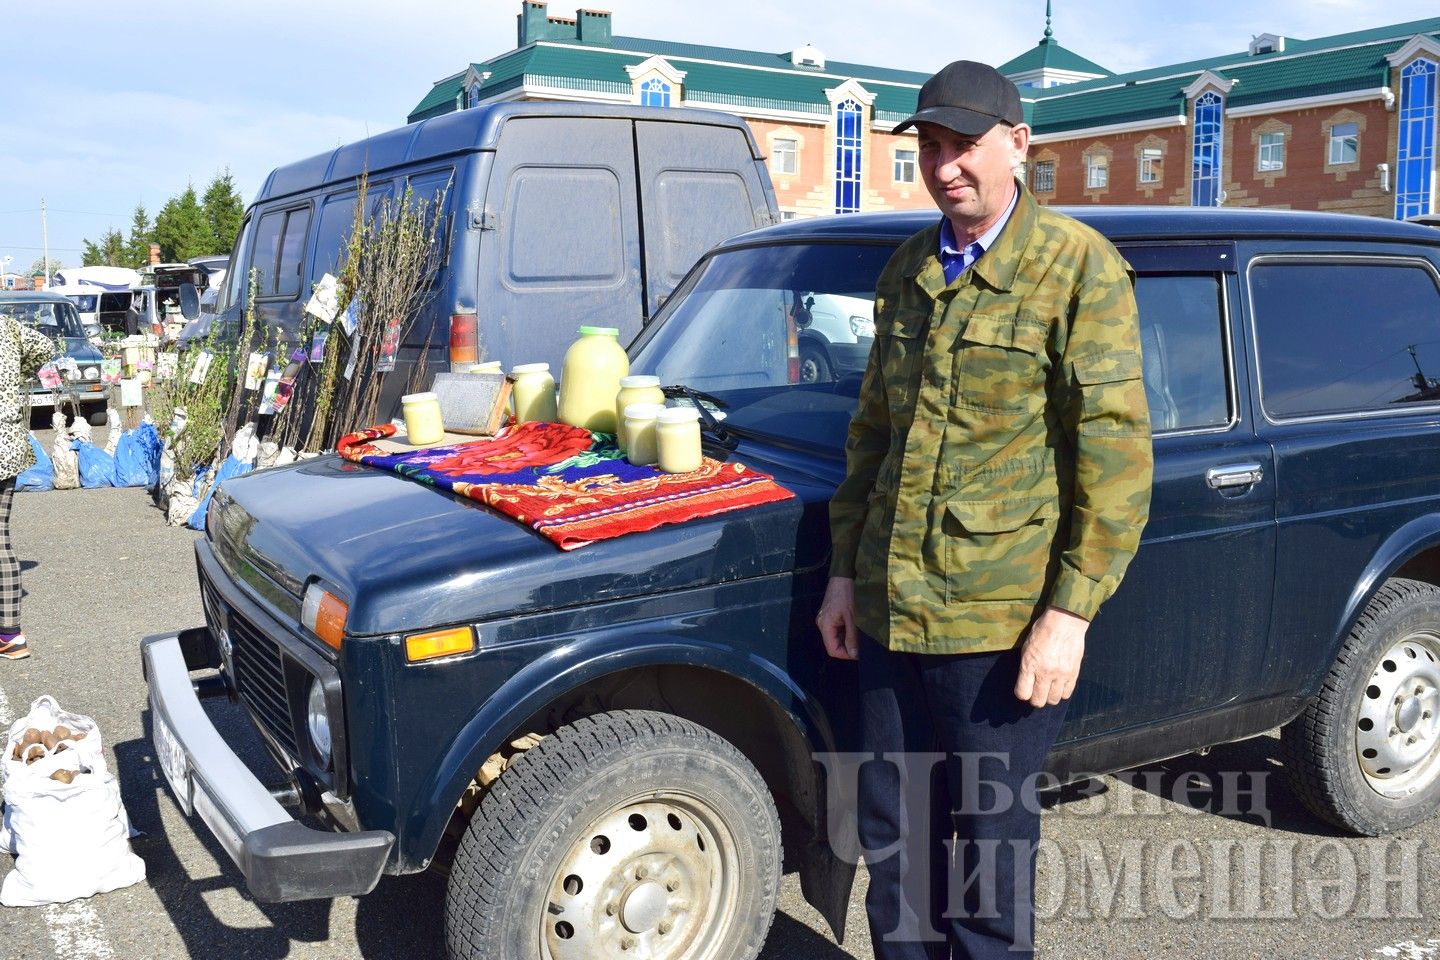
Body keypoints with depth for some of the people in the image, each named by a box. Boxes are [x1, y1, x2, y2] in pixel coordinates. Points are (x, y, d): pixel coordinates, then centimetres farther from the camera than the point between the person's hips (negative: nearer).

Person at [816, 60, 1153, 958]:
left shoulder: (1080, 268, -7)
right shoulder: (910, 270, 12)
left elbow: (1116, 453, -11)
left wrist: (1070, 613, -16)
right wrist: (846, 570, 14)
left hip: (1002, 619, -6)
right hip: (889, 607, 6)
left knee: (989, 841, 8)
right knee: (893, 833, 17)